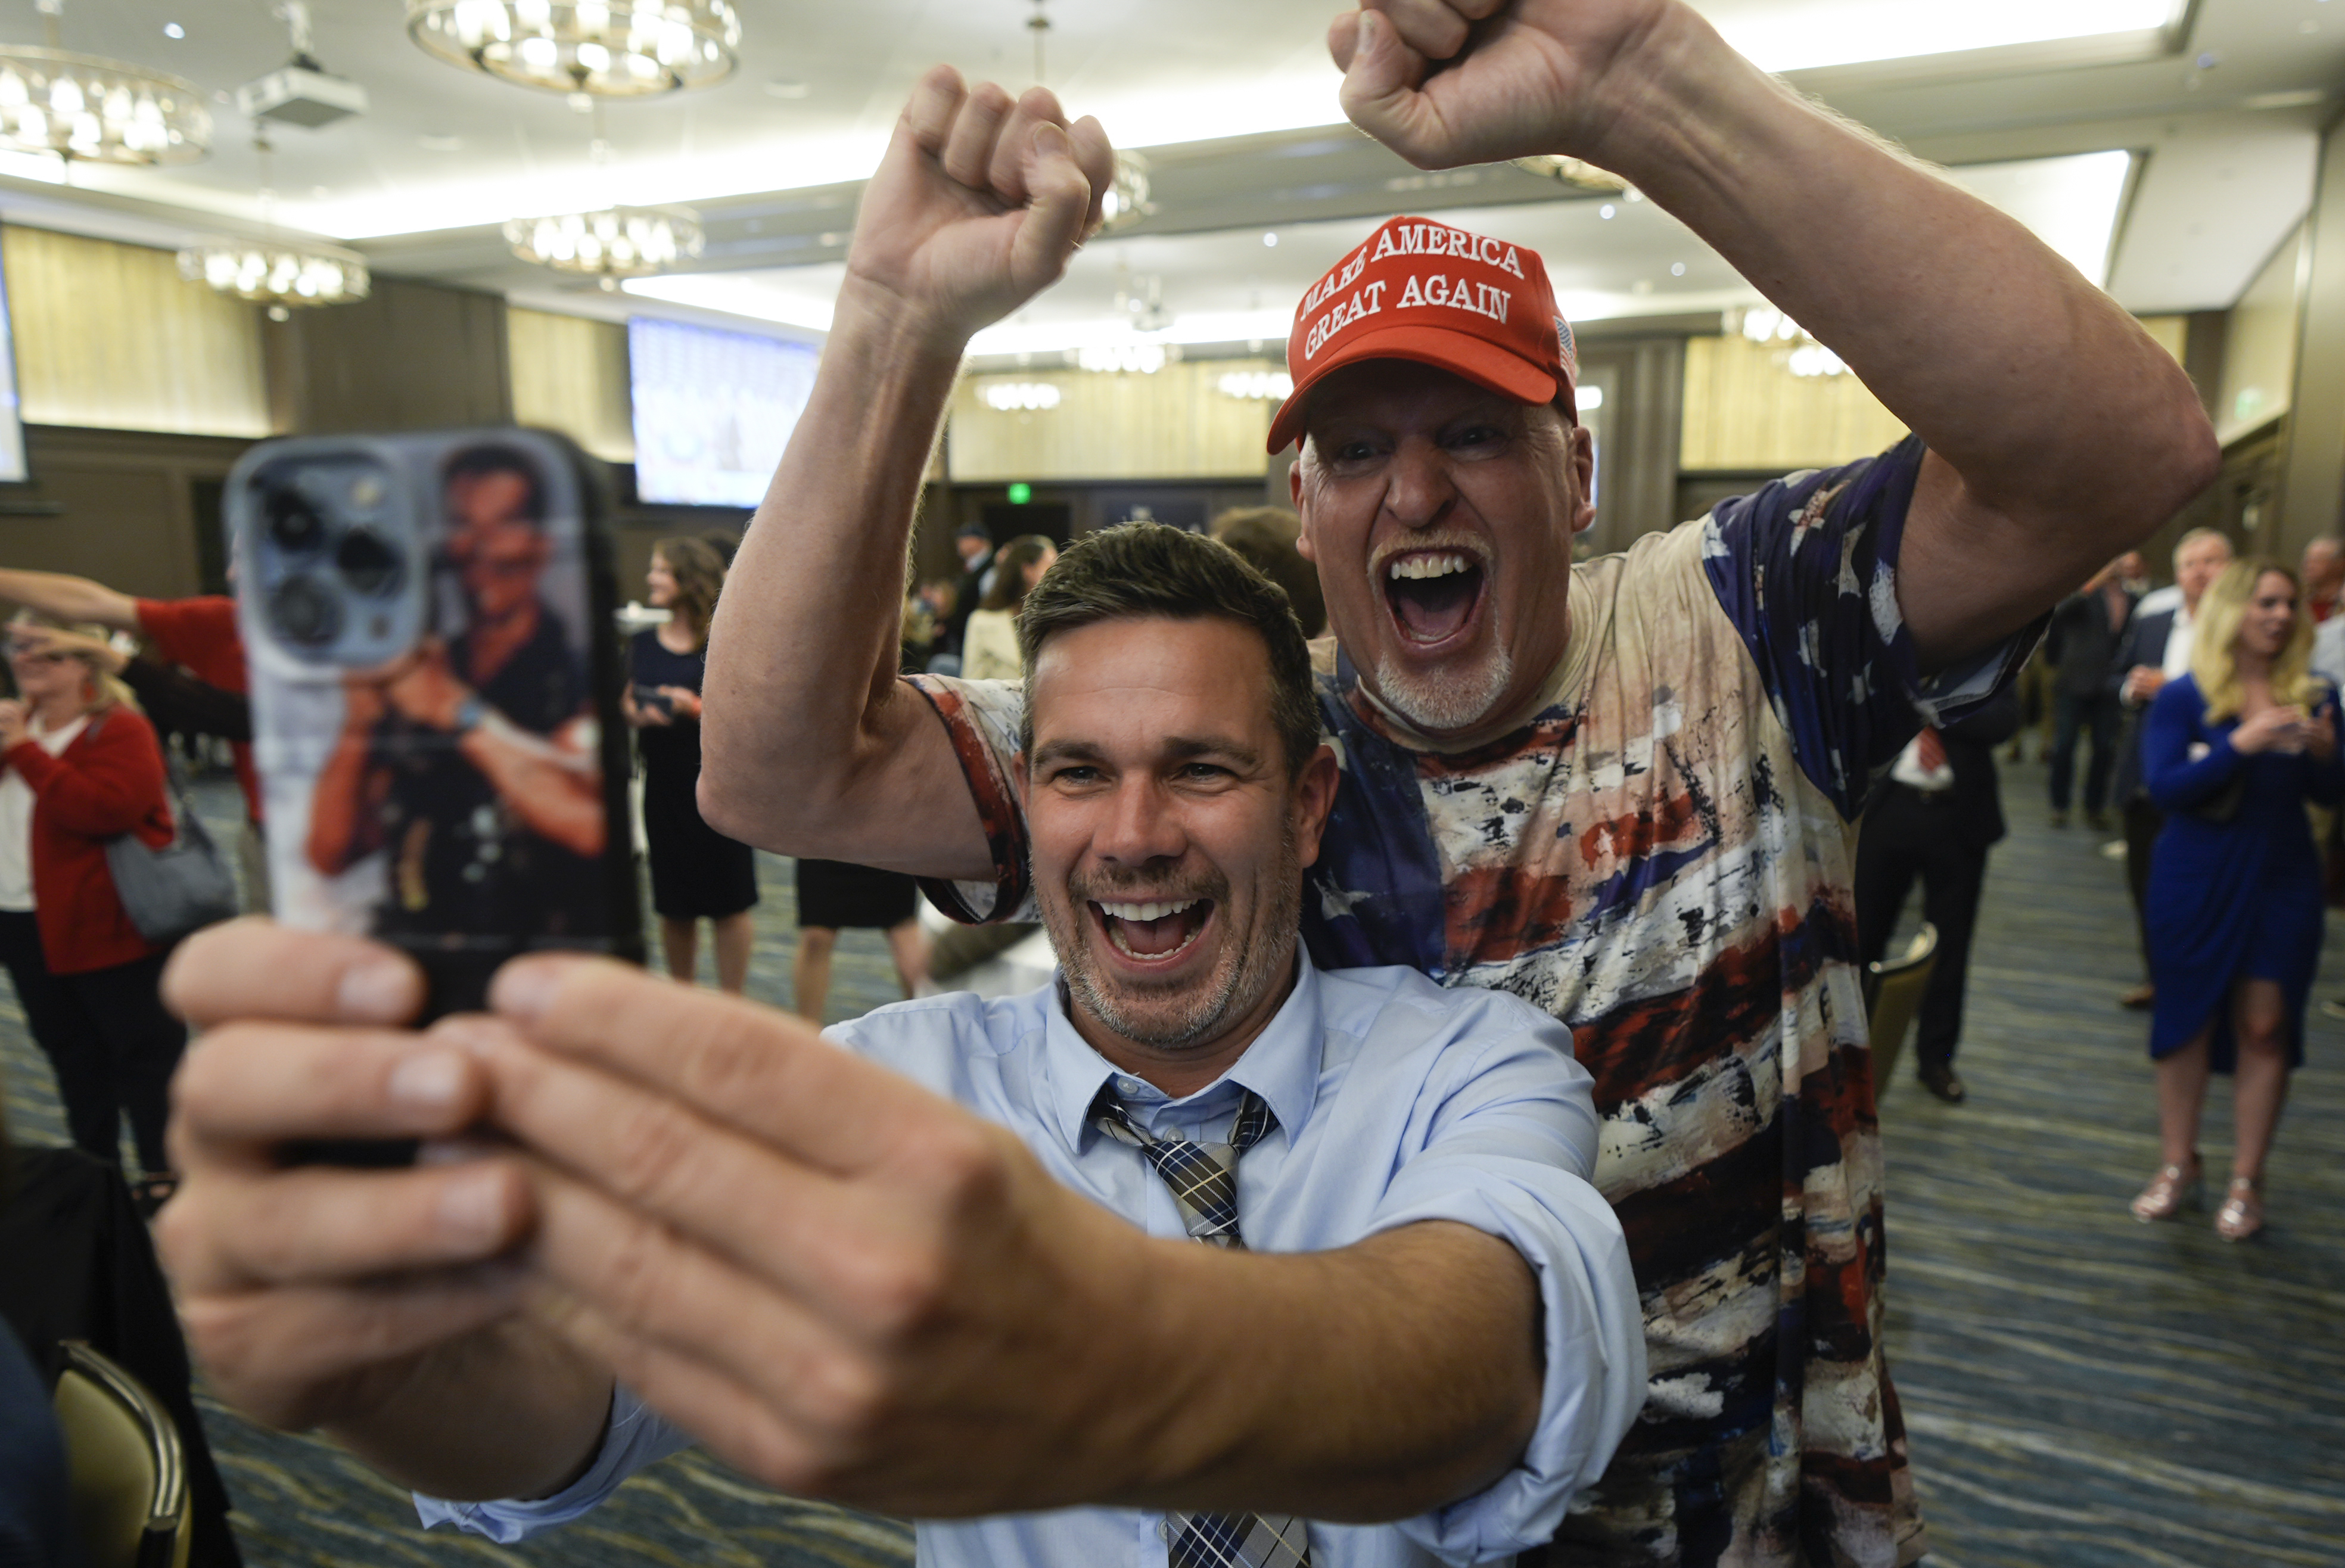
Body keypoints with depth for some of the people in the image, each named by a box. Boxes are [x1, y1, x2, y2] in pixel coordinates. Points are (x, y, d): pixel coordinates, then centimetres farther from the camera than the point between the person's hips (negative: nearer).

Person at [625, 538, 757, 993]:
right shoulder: (643, 643, 9)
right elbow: (626, 701, 14)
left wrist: (697, 708, -23)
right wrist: (636, 714, -8)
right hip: (664, 784, 5)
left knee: (728, 903, 3)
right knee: (673, 905, 12)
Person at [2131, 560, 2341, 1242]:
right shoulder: (2185, 697, -6)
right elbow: (2164, 787, -16)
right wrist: (2241, 744, -26)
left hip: (2284, 880, 2)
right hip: (2197, 881, -2)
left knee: (2265, 1026, 3)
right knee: (2187, 1020, 7)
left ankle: (2246, 1179, 16)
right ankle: (2178, 1165, 22)